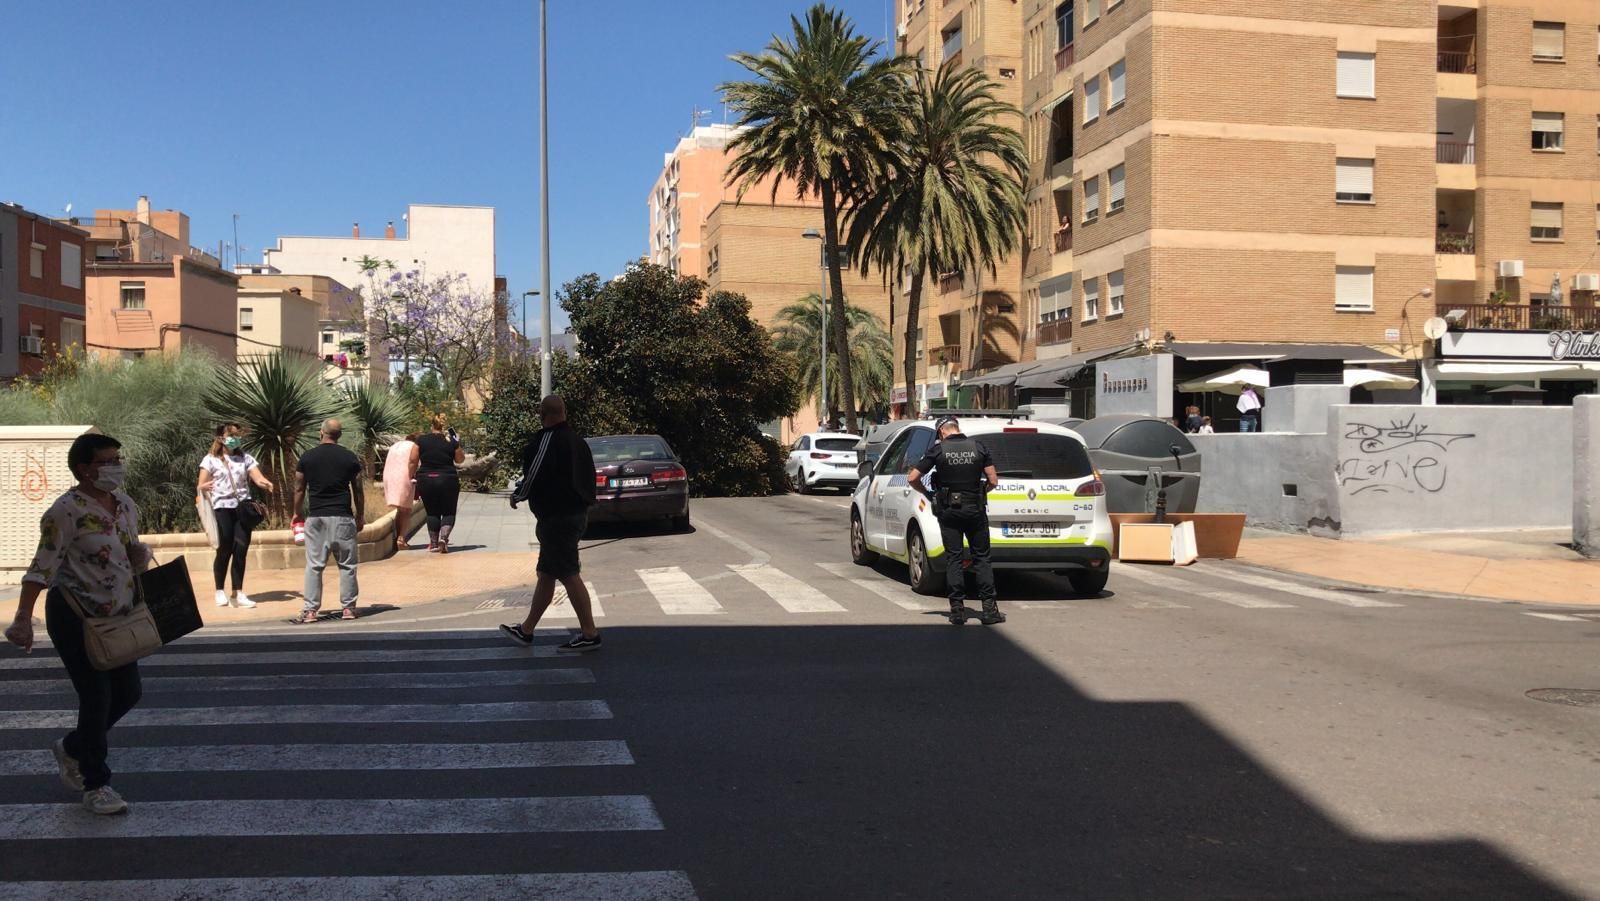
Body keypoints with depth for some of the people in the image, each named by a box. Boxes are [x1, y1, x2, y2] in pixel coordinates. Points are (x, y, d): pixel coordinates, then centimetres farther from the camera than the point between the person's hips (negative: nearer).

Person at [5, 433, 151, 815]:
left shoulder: (126, 504, 5)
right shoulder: (67, 510, -18)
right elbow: (43, 567, -21)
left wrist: (140, 556, -8)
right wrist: (23, 619, -26)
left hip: (116, 616, 8)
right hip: (75, 618, -8)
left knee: (128, 692, 10)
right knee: (97, 697, -5)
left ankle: (71, 748, 35)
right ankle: (95, 785, 12)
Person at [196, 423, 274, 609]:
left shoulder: (245, 458, 11)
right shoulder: (211, 459, 2)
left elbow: (258, 478, -1)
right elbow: (200, 487, 0)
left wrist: (265, 484, -25)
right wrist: (204, 487, -25)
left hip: (243, 507, 3)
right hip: (222, 508, -3)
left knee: (241, 550, 0)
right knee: (225, 550, -3)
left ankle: (238, 593, 7)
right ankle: (220, 592, 12)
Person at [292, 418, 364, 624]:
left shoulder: (307, 457, 1)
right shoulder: (350, 458, 1)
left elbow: (299, 489, 6)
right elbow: (357, 490, 5)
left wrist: (297, 513, 19)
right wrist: (360, 516, 16)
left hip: (316, 517, 0)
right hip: (342, 517, 0)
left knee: (314, 565, 4)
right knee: (347, 564, 7)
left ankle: (310, 610, 2)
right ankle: (348, 608, 8)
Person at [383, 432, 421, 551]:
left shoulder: (394, 446, 24)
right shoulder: (414, 446, 5)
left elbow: (387, 463, 18)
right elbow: (412, 462, -12)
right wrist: (412, 477, -11)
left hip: (389, 478, 6)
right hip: (403, 478, -6)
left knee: (399, 510, 15)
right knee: (406, 510, -4)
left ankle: (397, 537, 15)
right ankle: (401, 537, -16)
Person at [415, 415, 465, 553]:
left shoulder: (421, 440, 0)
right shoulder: (452, 442, -2)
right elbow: (460, 459, 12)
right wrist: (458, 444, 20)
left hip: (426, 480, 1)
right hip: (448, 480, -1)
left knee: (432, 512, 12)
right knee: (448, 512, 7)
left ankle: (433, 543, 11)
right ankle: (444, 537, -15)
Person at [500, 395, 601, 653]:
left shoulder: (547, 440, -16)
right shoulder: (576, 440, 13)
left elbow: (534, 476, -17)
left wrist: (516, 496, 3)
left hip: (557, 518, -10)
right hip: (576, 513, 10)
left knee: (569, 576, -6)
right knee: (545, 574, 16)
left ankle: (590, 634, -4)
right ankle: (526, 630, 25)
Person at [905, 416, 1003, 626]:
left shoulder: (938, 450, -4)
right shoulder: (979, 448, 0)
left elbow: (912, 478, -6)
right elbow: (994, 481, -1)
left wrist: (927, 494, 10)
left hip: (949, 512, -1)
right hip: (975, 509, 1)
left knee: (953, 558, 5)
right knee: (982, 558, 8)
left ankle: (957, 609, 3)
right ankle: (989, 608, 3)